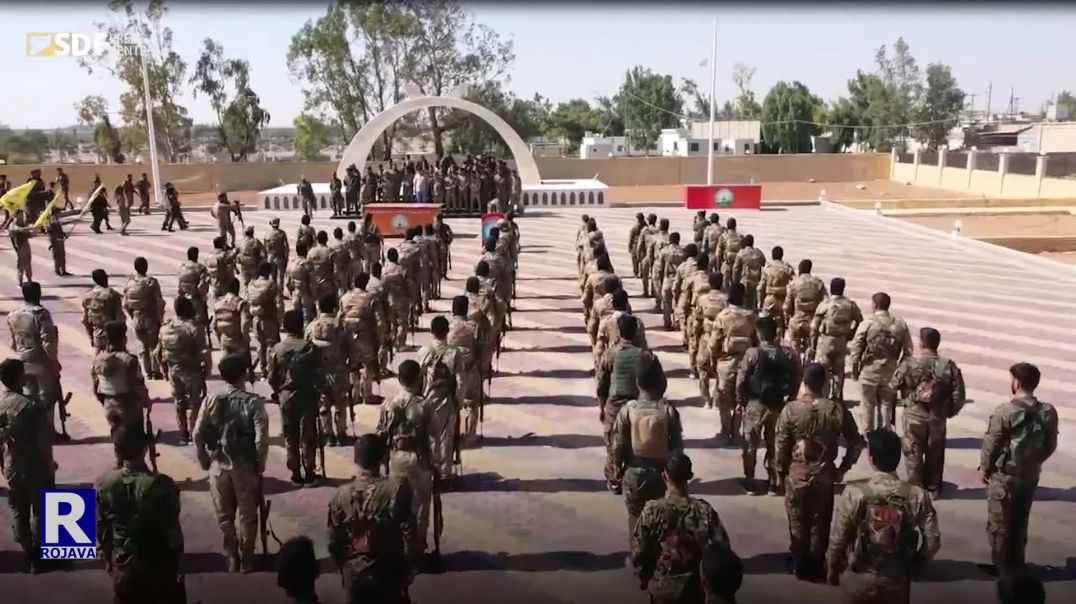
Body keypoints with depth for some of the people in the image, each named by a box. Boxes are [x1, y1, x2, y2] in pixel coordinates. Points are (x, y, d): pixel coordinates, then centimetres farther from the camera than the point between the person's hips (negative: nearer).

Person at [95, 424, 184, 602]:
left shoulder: (104, 484, -11)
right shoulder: (161, 484, -23)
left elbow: (101, 528, 1)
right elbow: (173, 531, -16)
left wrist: (107, 558, 16)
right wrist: (178, 562, 0)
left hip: (123, 565, 3)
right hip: (158, 565, -3)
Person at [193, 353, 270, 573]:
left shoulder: (212, 400, -5)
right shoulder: (254, 402, -13)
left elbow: (197, 433, -3)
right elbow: (261, 437, -16)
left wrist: (204, 460, 9)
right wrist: (261, 463, -2)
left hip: (218, 465, 2)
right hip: (246, 466, -2)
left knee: (224, 516, 17)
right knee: (247, 515, 13)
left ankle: (231, 558, 26)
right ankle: (246, 559, 21)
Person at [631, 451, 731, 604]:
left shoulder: (651, 511, -20)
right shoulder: (704, 511, -18)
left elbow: (638, 554, -13)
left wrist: (643, 579, 5)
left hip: (660, 587, 0)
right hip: (692, 586, 0)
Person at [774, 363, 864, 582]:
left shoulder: (791, 409, -14)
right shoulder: (837, 411, -9)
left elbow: (781, 445, -9)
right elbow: (856, 443, -3)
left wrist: (780, 472, 5)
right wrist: (842, 469, 8)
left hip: (796, 474, -1)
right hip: (825, 475, 1)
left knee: (798, 523, 14)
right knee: (820, 524, 14)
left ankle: (800, 566, 24)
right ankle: (815, 567, 24)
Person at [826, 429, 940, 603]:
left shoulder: (854, 493, -19)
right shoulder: (917, 496, -14)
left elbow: (838, 538, -12)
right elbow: (932, 542, -7)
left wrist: (832, 568, 6)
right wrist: (911, 566, 12)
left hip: (858, 580, -1)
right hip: (897, 582, 2)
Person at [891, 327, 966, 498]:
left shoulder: (909, 364, -17)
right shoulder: (949, 366, -10)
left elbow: (893, 387, -6)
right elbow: (959, 395, -6)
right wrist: (950, 411, 10)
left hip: (914, 416, -2)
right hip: (937, 417, 2)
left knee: (913, 452, 12)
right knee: (935, 453, 17)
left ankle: (916, 487, 17)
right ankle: (933, 488, 26)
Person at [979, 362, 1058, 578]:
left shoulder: (1005, 411, -22)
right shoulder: (1049, 412, -6)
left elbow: (991, 445, -15)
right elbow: (1050, 446, 4)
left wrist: (985, 469, 0)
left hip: (1004, 476, -5)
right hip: (1031, 476, 5)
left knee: (998, 524, 10)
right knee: (1020, 522, 21)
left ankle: (1003, 568, 19)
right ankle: (1016, 566, 31)